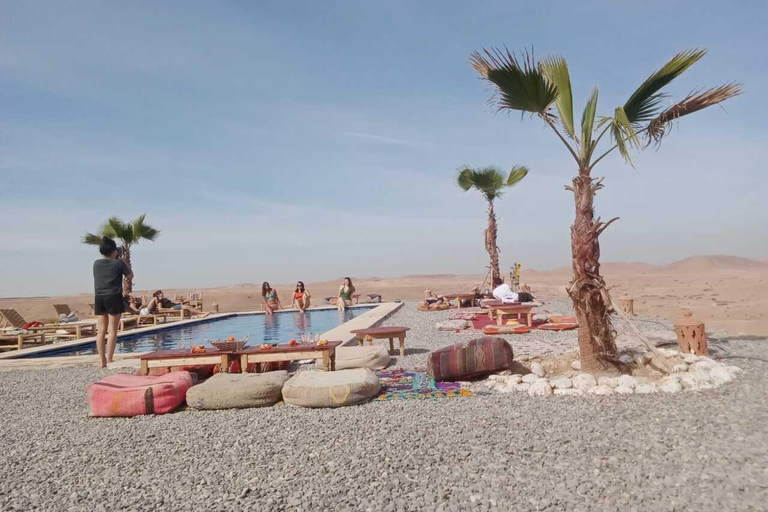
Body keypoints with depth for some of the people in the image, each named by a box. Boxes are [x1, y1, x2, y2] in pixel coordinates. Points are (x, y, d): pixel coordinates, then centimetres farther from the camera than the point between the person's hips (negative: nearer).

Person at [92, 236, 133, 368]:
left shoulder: (96, 263, 8)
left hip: (99, 298, 5)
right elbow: (130, 276, 7)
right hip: (113, 297, -4)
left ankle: (102, 361, 8)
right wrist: (124, 261, 12)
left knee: (101, 330, 6)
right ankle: (109, 360, -4)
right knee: (112, 330, -3)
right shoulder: (119, 263, -5)